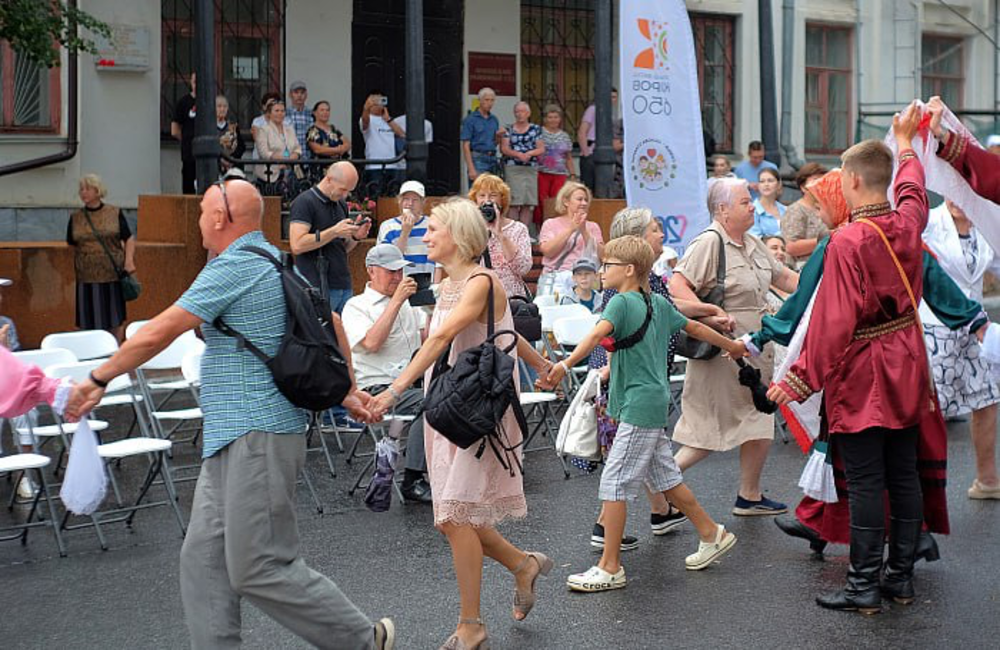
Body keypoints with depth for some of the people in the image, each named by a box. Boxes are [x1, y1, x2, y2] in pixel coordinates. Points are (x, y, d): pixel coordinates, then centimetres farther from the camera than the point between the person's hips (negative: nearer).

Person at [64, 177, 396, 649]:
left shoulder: (234, 267, -14)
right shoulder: (276, 263, 17)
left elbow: (158, 333, -14)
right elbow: (330, 324, 22)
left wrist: (98, 379, -4)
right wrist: (347, 391, 24)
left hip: (257, 437, -10)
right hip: (231, 439, 10)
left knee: (260, 568, -5)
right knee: (205, 558, 9)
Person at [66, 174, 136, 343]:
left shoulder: (115, 213, 3)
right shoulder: (75, 218, 8)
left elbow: (129, 239, 4)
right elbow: (70, 247, 13)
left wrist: (129, 261, -10)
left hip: (113, 276, -1)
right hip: (86, 278, 1)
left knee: (116, 319, 4)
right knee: (89, 320, 3)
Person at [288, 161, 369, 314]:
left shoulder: (341, 204, 17)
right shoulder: (304, 202, -6)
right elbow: (297, 245, -17)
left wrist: (355, 237, 3)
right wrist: (334, 231, -17)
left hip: (343, 285, 7)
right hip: (317, 288, -7)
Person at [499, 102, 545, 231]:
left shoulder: (536, 129, 14)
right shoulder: (508, 129, 10)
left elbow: (541, 149, 7)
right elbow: (504, 149, -1)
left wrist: (529, 153, -11)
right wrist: (519, 154, -15)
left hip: (531, 169, 2)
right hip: (512, 168, -2)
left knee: (528, 204, -2)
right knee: (514, 203, -11)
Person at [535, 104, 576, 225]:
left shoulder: (564, 136, 15)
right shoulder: (539, 133, 4)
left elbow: (569, 158, 19)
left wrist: (572, 174, 13)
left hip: (560, 174, 3)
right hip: (542, 173, -3)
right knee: (541, 202, -6)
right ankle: (539, 228, 2)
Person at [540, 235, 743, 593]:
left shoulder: (622, 302, -13)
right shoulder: (658, 302, 12)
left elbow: (596, 335, -31)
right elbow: (695, 328, 22)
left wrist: (564, 366, -44)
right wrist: (732, 345, 37)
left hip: (639, 406, -9)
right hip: (656, 402, 9)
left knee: (613, 483, -5)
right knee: (664, 478, 20)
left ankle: (610, 568, -1)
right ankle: (713, 535, 32)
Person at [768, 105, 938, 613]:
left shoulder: (847, 242, -21)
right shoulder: (908, 223, 0)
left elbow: (833, 322, -22)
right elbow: (912, 187, 25)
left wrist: (799, 380, -14)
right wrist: (904, 141, 44)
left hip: (860, 379, -7)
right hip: (906, 372, 7)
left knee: (866, 483, -1)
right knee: (904, 475, 12)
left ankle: (864, 585, 6)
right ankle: (901, 576, 22)